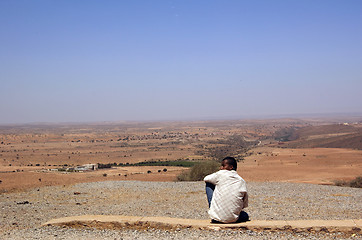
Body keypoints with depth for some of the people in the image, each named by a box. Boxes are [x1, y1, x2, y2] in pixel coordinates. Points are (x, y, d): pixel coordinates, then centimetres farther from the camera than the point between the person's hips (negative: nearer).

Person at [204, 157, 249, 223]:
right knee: (245, 215, 41)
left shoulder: (221, 173, -2)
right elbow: (245, 205, 11)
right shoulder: (242, 181, 7)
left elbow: (206, 179, 17)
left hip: (217, 217, -5)